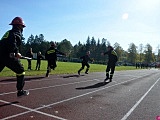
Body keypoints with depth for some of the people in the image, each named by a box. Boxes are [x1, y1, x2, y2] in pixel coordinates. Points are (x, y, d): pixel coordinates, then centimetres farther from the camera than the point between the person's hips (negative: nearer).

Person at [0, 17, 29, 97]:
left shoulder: (8, 32, 26)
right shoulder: (17, 32, 0)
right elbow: (12, 42, -21)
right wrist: (16, 52, -14)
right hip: (7, 56, -8)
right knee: (20, 71, 7)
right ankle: (20, 91, 10)